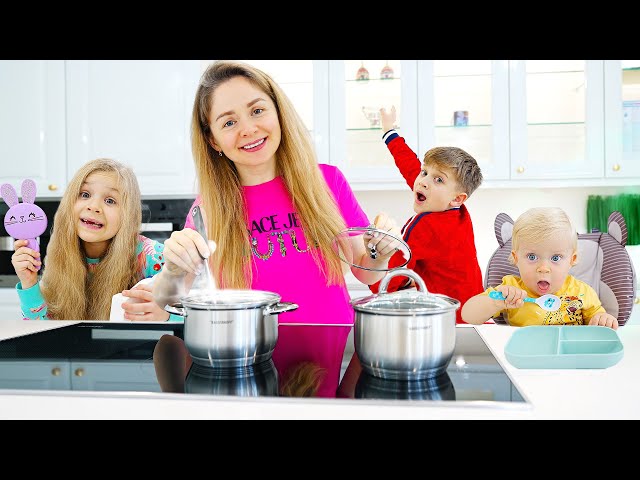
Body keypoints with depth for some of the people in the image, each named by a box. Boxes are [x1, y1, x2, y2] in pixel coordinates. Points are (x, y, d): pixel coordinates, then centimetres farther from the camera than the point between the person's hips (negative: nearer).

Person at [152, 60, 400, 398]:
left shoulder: (327, 181, 2)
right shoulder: (209, 206, 3)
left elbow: (365, 272, 13)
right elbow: (169, 301, 3)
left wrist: (379, 254, -8)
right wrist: (174, 271, -18)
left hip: (334, 369, 0)